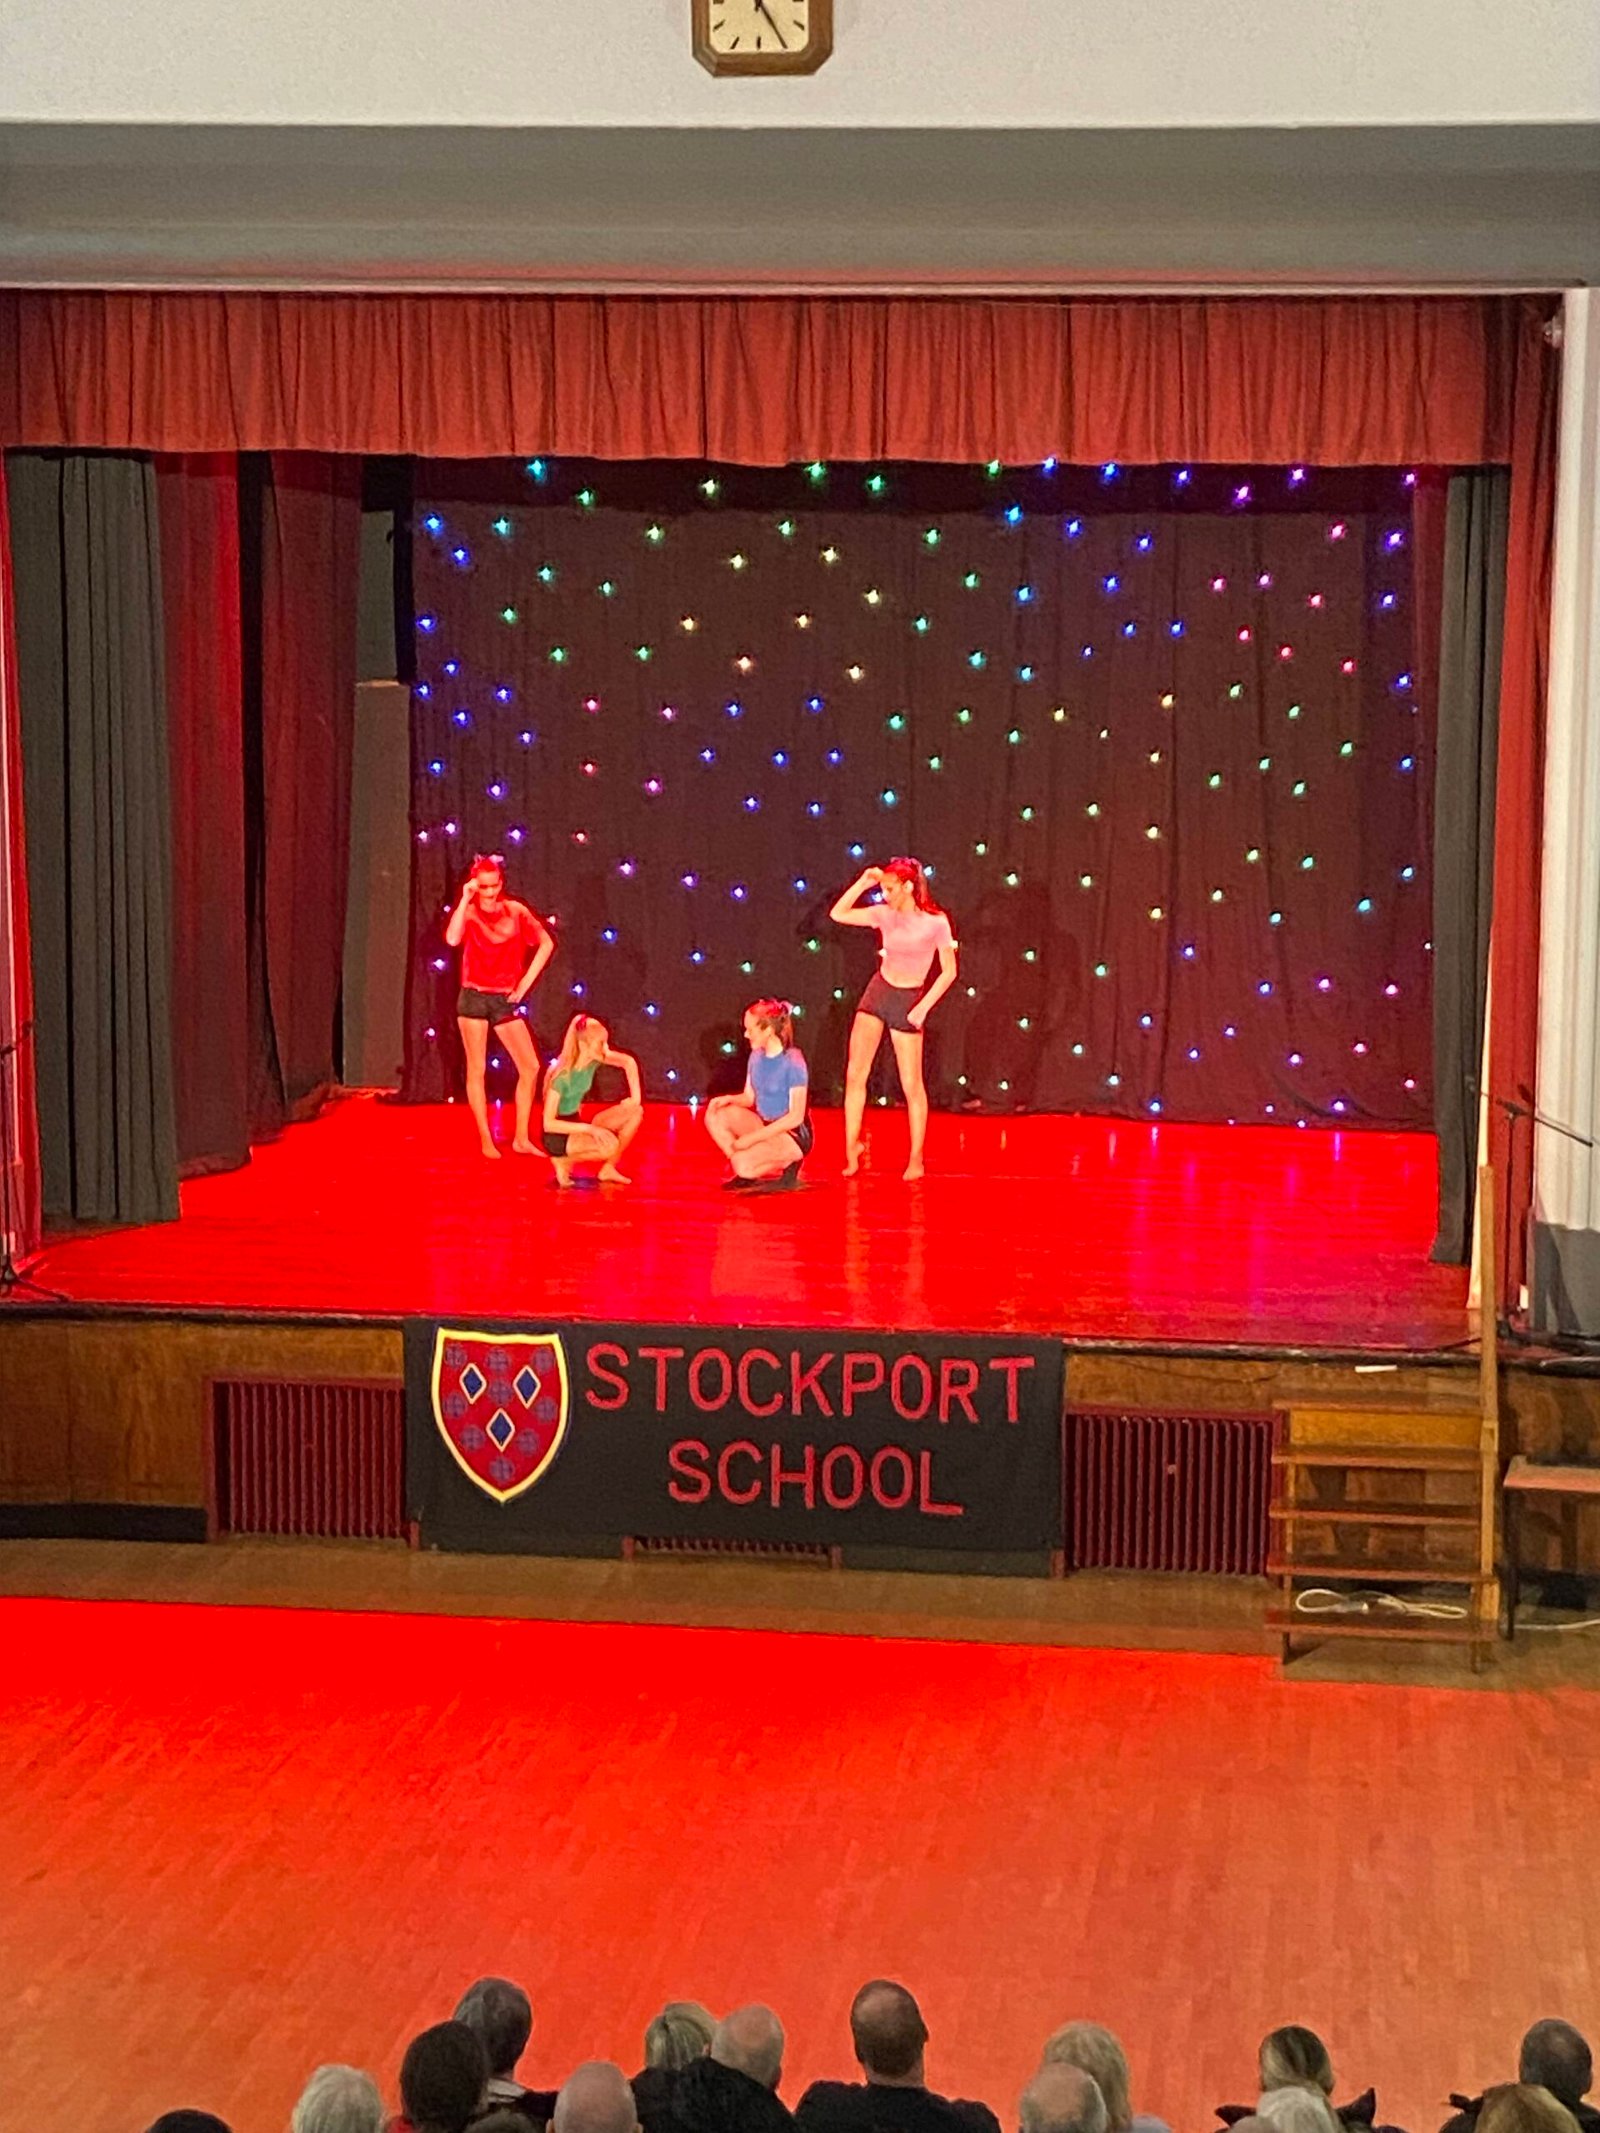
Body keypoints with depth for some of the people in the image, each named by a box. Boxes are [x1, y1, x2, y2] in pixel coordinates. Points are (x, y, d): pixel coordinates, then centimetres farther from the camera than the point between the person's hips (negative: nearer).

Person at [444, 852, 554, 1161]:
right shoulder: (469, 913, -4)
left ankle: (521, 1138, 7)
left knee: (530, 1067, -2)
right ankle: (486, 1141, 6)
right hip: (474, 997, -3)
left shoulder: (515, 912, 3)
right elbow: (453, 939, -26)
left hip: (504, 1000, 3)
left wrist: (526, 983, 5)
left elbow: (546, 944, 12)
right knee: (476, 1069, 0)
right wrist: (465, 899, -21)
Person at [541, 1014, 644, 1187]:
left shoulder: (594, 1060, -8)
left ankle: (608, 1169, 7)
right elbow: (548, 1124, -27)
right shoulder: (562, 1077, -27)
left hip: (576, 1124, 8)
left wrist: (636, 1096, -1)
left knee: (635, 1111, -3)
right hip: (557, 1136, -8)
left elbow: (629, 1062, 9)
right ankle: (563, 1161, -6)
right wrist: (588, 1128, -31)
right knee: (610, 1145, -32)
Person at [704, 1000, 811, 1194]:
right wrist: (728, 1099, -13)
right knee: (715, 1117, -13)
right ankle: (747, 1174, 0)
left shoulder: (793, 1063, -18)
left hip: (792, 1135, -7)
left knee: (743, 1164, -29)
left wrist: (753, 1138, -22)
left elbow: (795, 1117, -20)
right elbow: (749, 1097, 11)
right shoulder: (757, 1056, 4)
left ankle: (789, 1162, -1)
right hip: (764, 1126, 7)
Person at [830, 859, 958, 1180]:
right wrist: (862, 883, -6)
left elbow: (949, 971, -7)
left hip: (908, 1001, -4)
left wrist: (924, 1007, -14)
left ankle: (916, 1160, 11)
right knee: (855, 1074, -2)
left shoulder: (936, 922, -10)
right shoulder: (886, 915, 0)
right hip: (877, 993, 4)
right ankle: (851, 1148, 8)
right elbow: (838, 914, 3)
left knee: (912, 1085, 0)